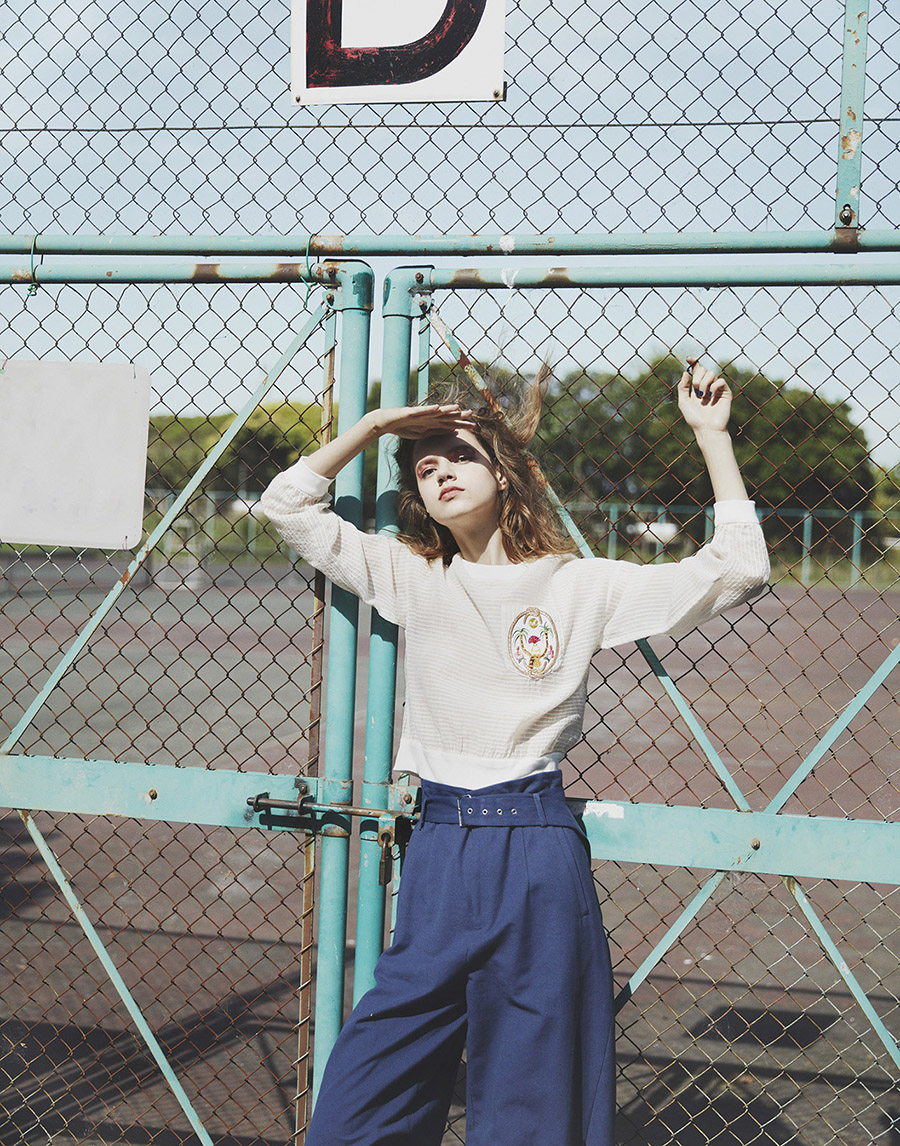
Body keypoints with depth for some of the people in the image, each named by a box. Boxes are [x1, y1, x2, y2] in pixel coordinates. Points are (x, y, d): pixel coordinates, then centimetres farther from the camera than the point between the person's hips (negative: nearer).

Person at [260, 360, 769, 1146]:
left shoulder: (582, 585, 3)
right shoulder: (413, 579, 10)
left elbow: (739, 569, -1)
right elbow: (289, 504, 12)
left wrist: (712, 435, -3)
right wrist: (376, 424, 7)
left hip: (539, 854, -2)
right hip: (436, 854, 3)